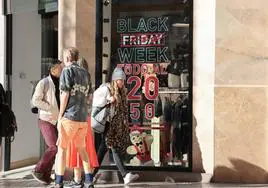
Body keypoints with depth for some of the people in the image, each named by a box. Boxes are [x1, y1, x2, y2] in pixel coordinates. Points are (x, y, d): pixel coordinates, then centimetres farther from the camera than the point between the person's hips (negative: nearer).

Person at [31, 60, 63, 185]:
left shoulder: (61, 84, 11)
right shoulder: (44, 83, -8)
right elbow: (35, 100, -16)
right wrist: (51, 109, -19)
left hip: (56, 121, 7)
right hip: (46, 120, -7)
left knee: (53, 148, 3)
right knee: (54, 147, -16)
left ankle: (45, 175, 9)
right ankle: (38, 170, -2)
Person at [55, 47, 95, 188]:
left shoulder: (67, 70, -4)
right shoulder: (85, 73, 14)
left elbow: (65, 94, -10)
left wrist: (60, 116, -6)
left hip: (70, 116, -6)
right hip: (83, 117, 6)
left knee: (62, 148, 2)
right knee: (82, 148, 15)